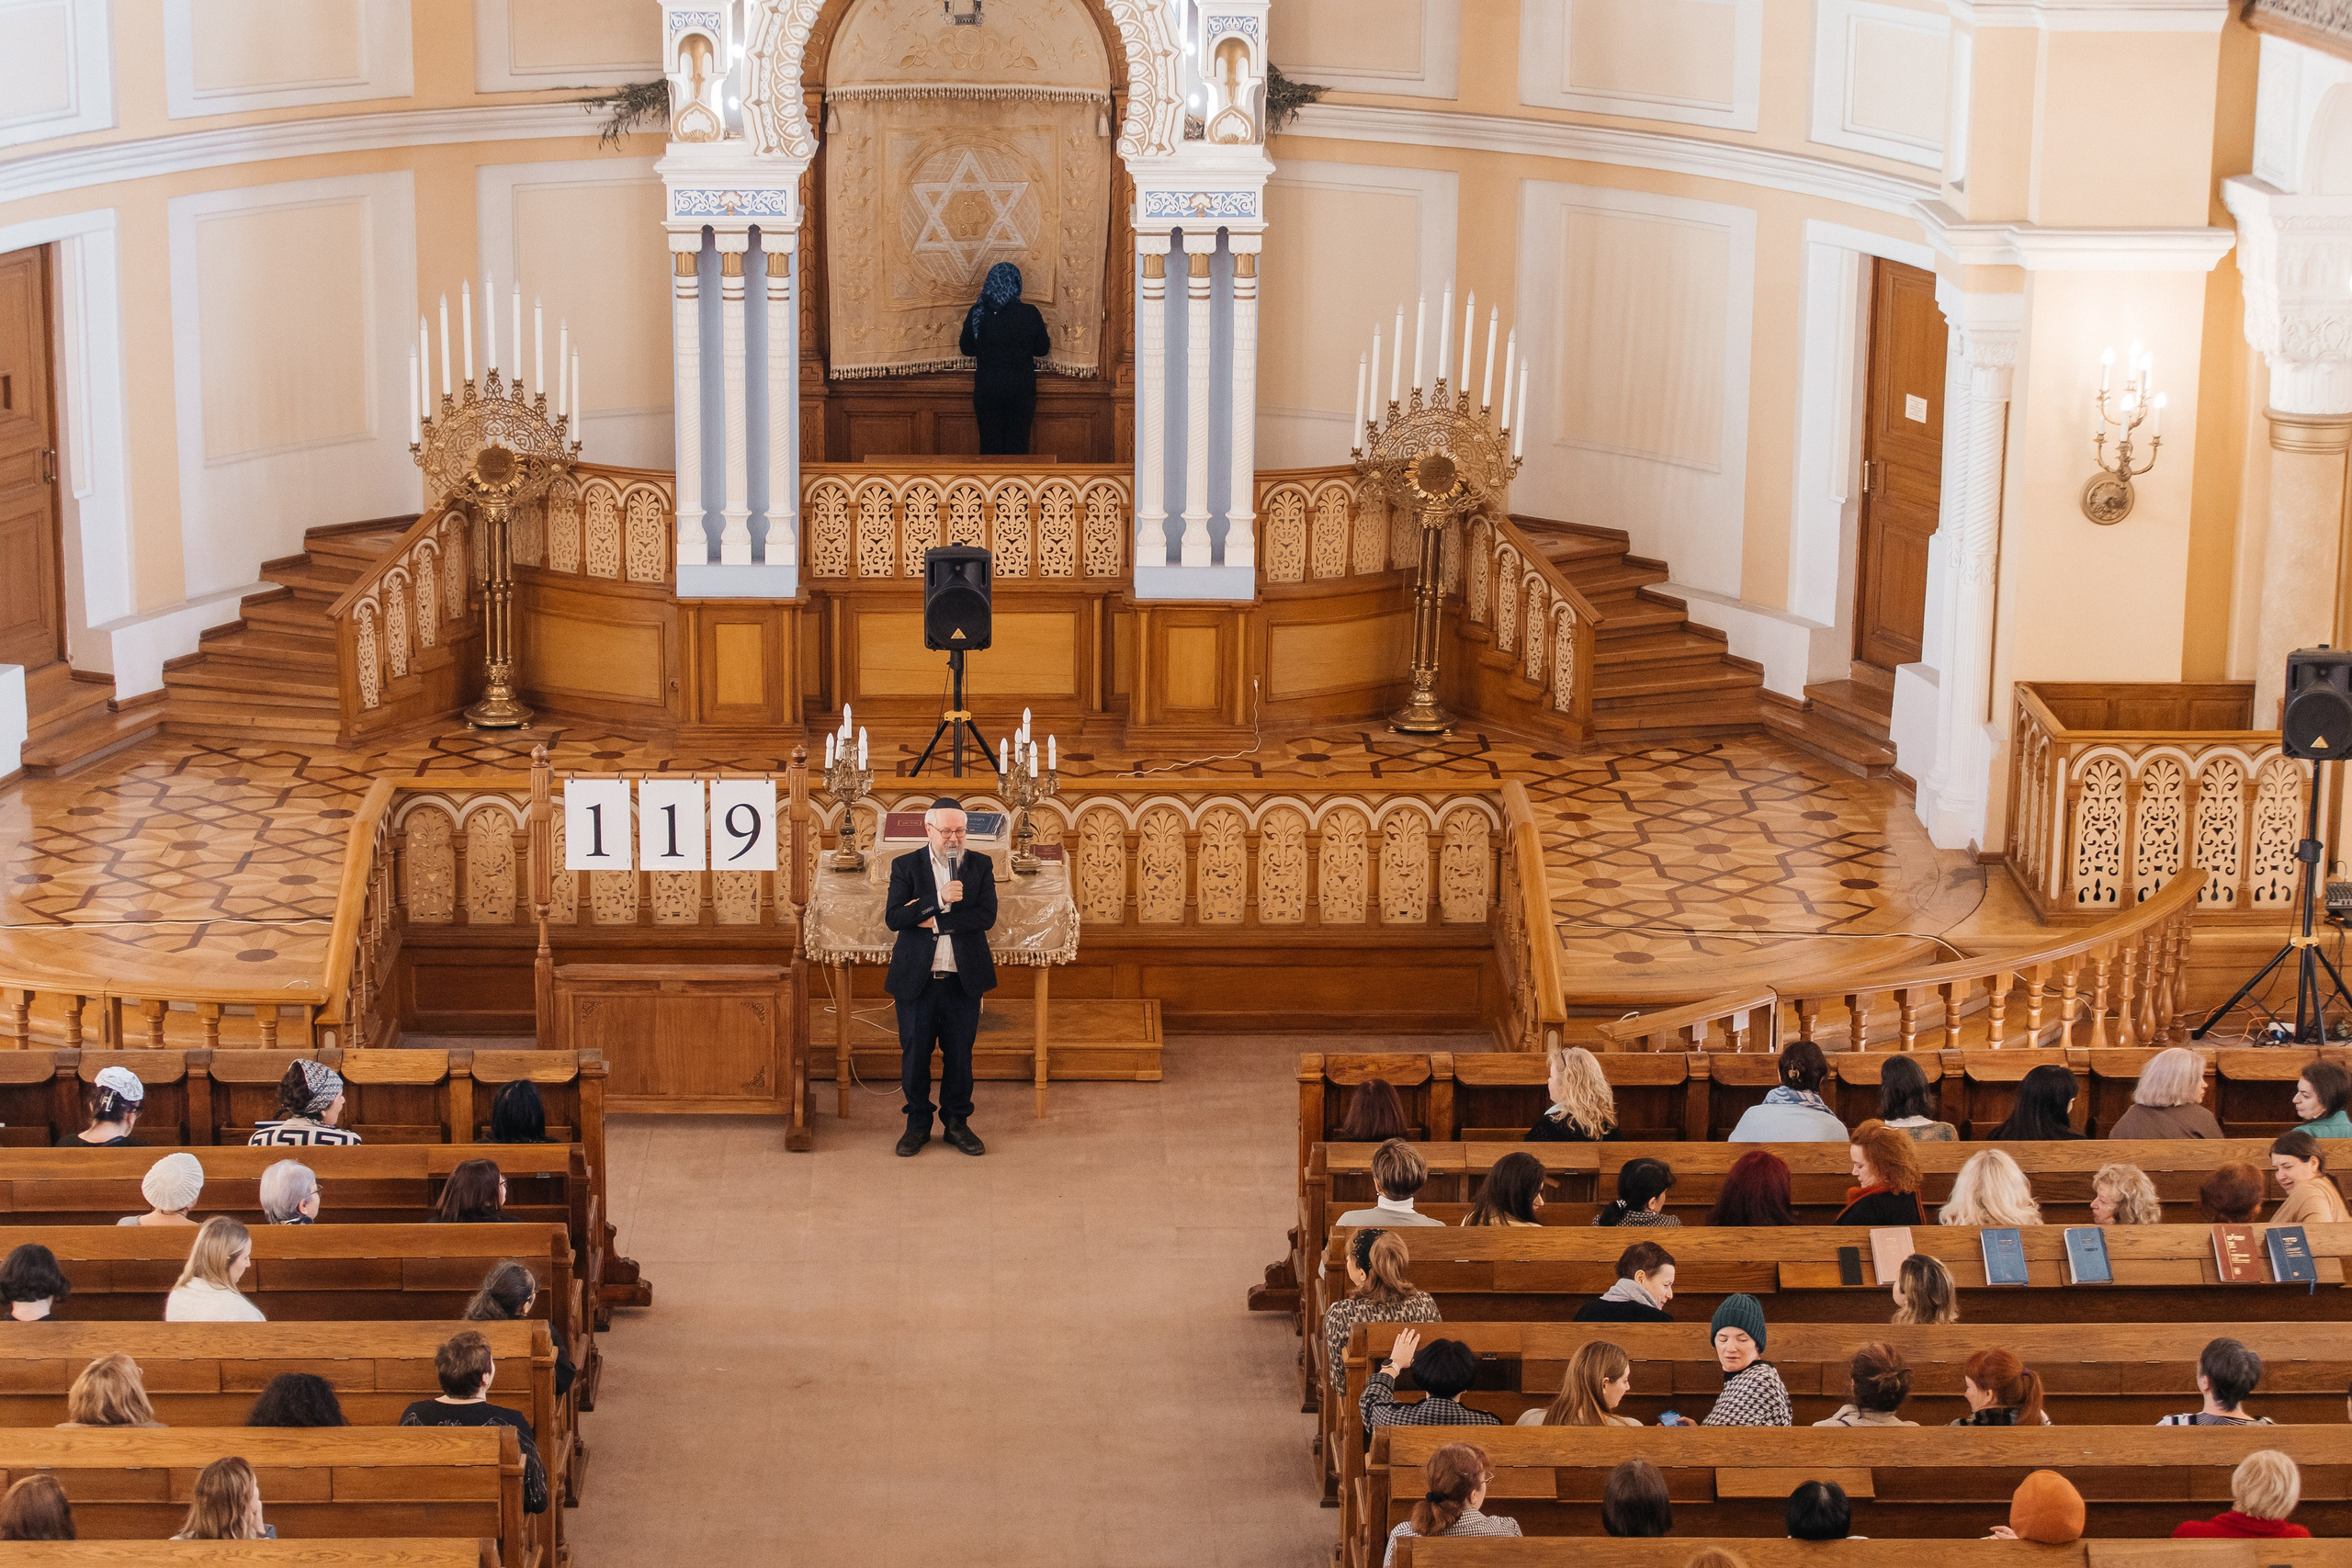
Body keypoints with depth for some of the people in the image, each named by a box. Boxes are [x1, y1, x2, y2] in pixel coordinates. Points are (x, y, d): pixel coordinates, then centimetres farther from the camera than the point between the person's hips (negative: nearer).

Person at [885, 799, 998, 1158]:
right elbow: (893, 918, -11)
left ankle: (956, 1123, 21)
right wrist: (938, 899, -22)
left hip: (963, 979, 1)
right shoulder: (906, 866, 0)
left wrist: (934, 922, -13)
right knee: (915, 1054, 5)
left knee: (960, 1054, 8)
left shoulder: (980, 865, 4)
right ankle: (918, 1124, 19)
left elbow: (986, 916, -8)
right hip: (917, 978, -1)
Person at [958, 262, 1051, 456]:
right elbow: (1043, 349, 1)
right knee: (1017, 445, 7)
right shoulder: (1029, 314, -10)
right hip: (1021, 388, -1)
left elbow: (966, 349, 5)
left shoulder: (977, 313, -7)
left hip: (986, 387, 1)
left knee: (989, 442, 8)